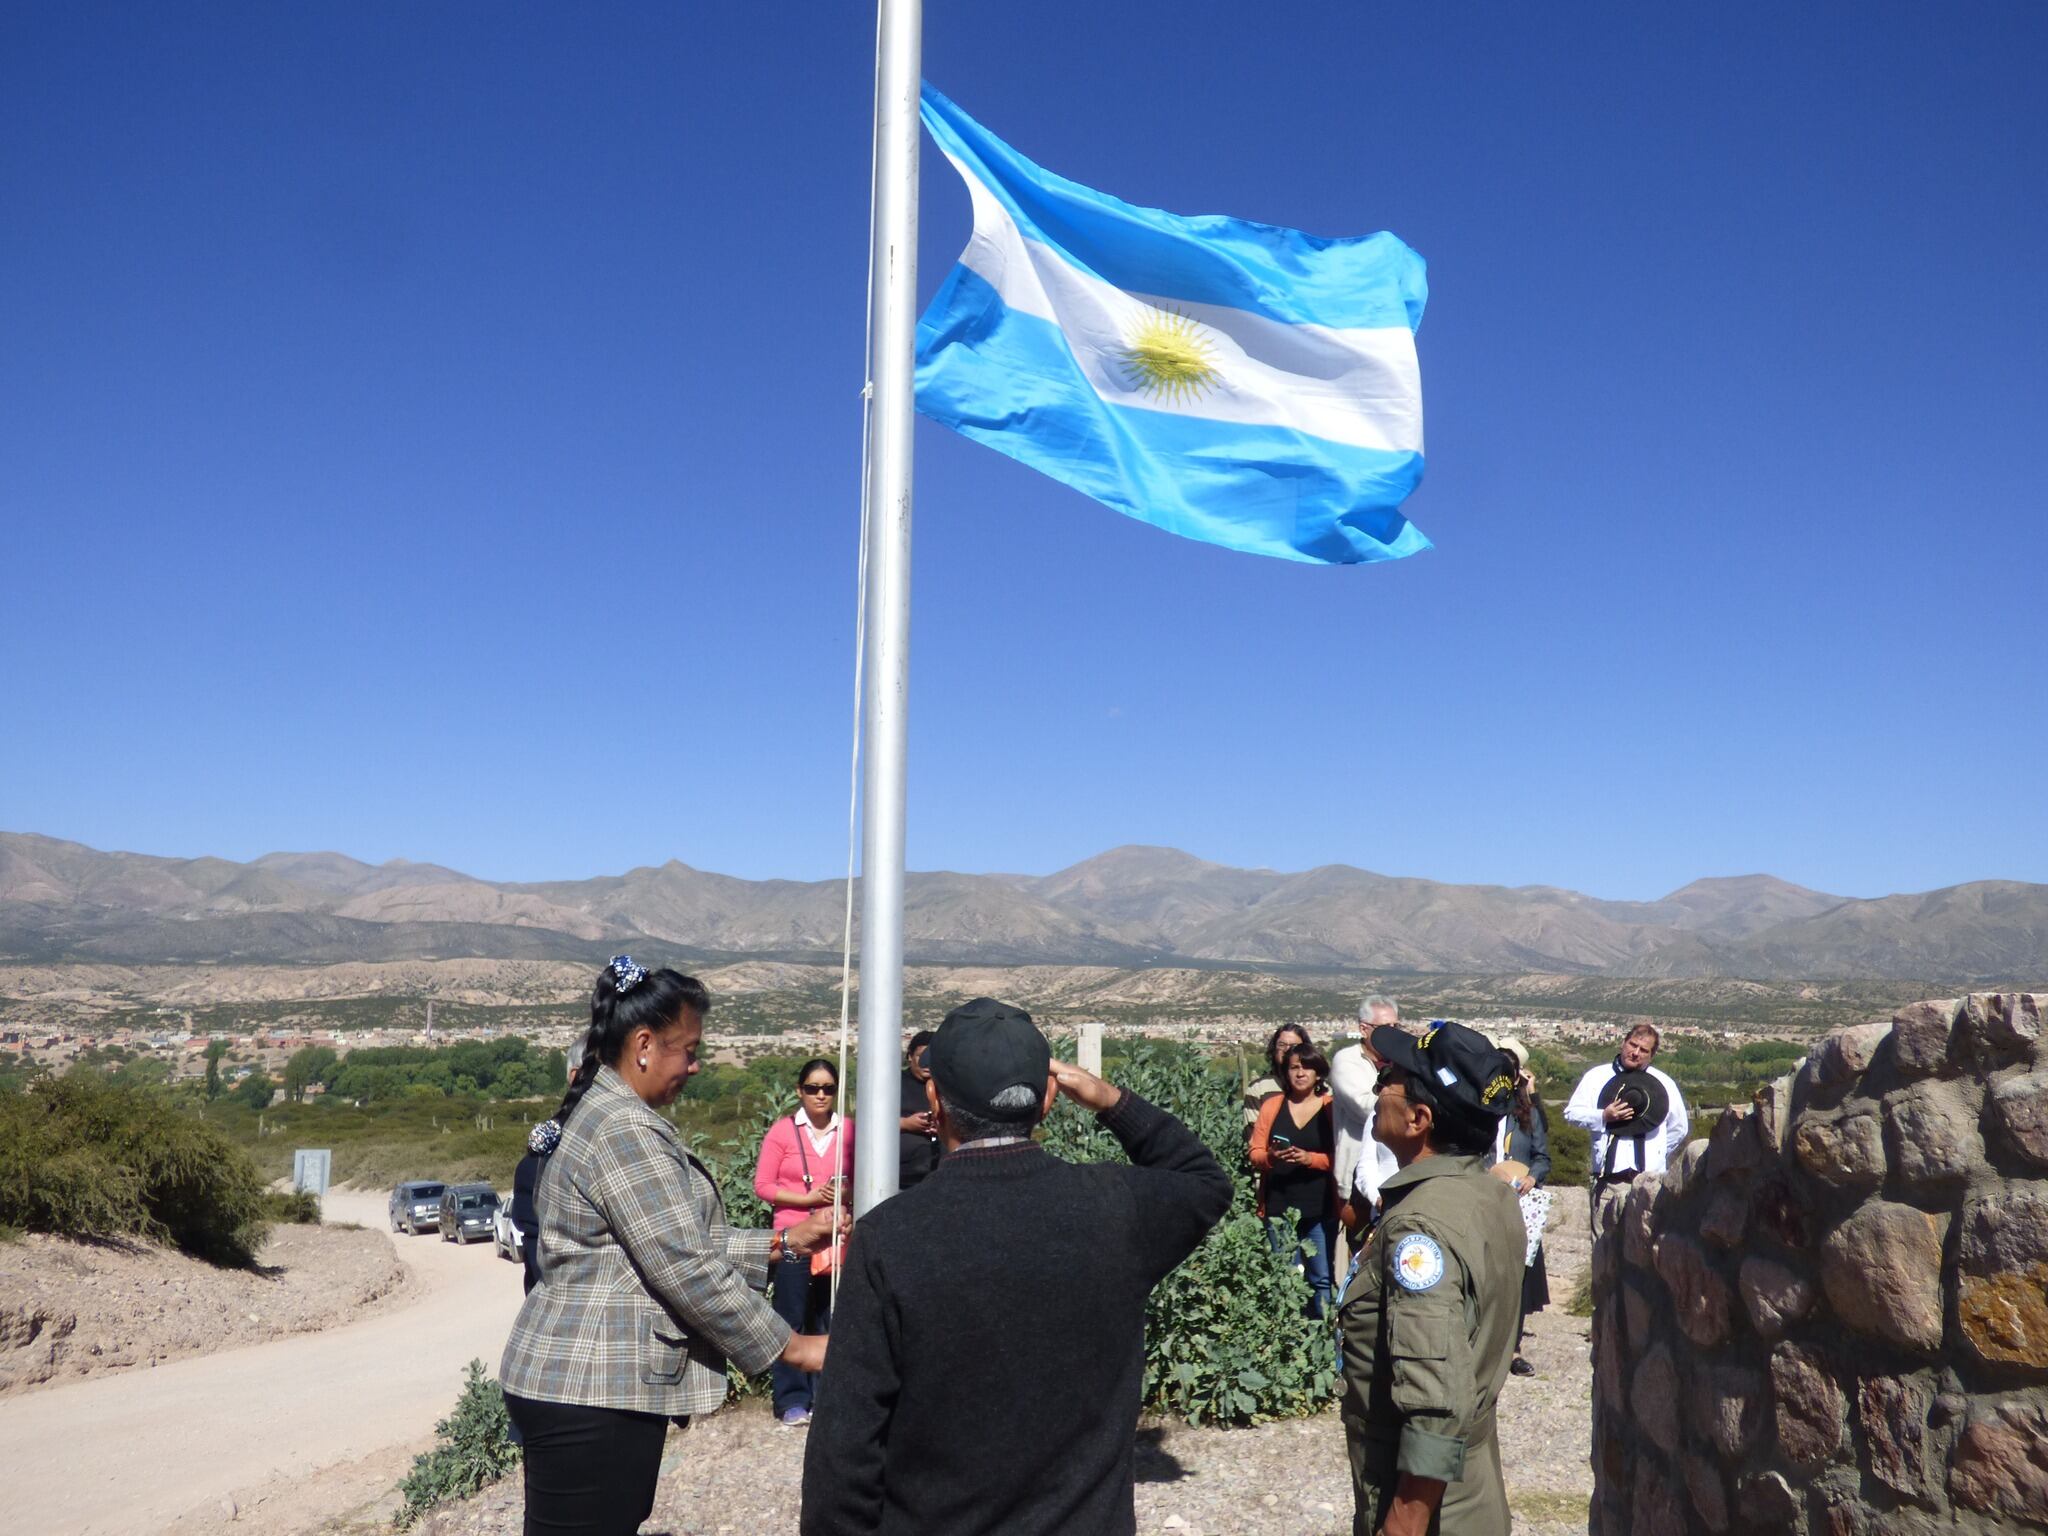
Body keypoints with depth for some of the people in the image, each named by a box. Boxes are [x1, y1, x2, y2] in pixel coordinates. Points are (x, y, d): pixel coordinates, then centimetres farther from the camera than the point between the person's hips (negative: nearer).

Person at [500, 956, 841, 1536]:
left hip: (587, 1379, 10)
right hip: (592, 1393, -10)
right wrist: (790, 1346, -14)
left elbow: (679, 1243, 15)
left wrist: (785, 1243, 10)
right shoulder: (625, 1128, -19)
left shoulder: (603, 1113, 14)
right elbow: (685, 1268, -22)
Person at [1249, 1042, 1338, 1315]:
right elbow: (1255, 1153, 6)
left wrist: (1310, 1158, -18)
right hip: (1279, 1207, 2)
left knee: (1321, 1278, 1)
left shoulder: (1331, 1108, 1)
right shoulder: (1272, 1106, 6)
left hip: (1320, 1208, -2)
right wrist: (1270, 1157, -15)